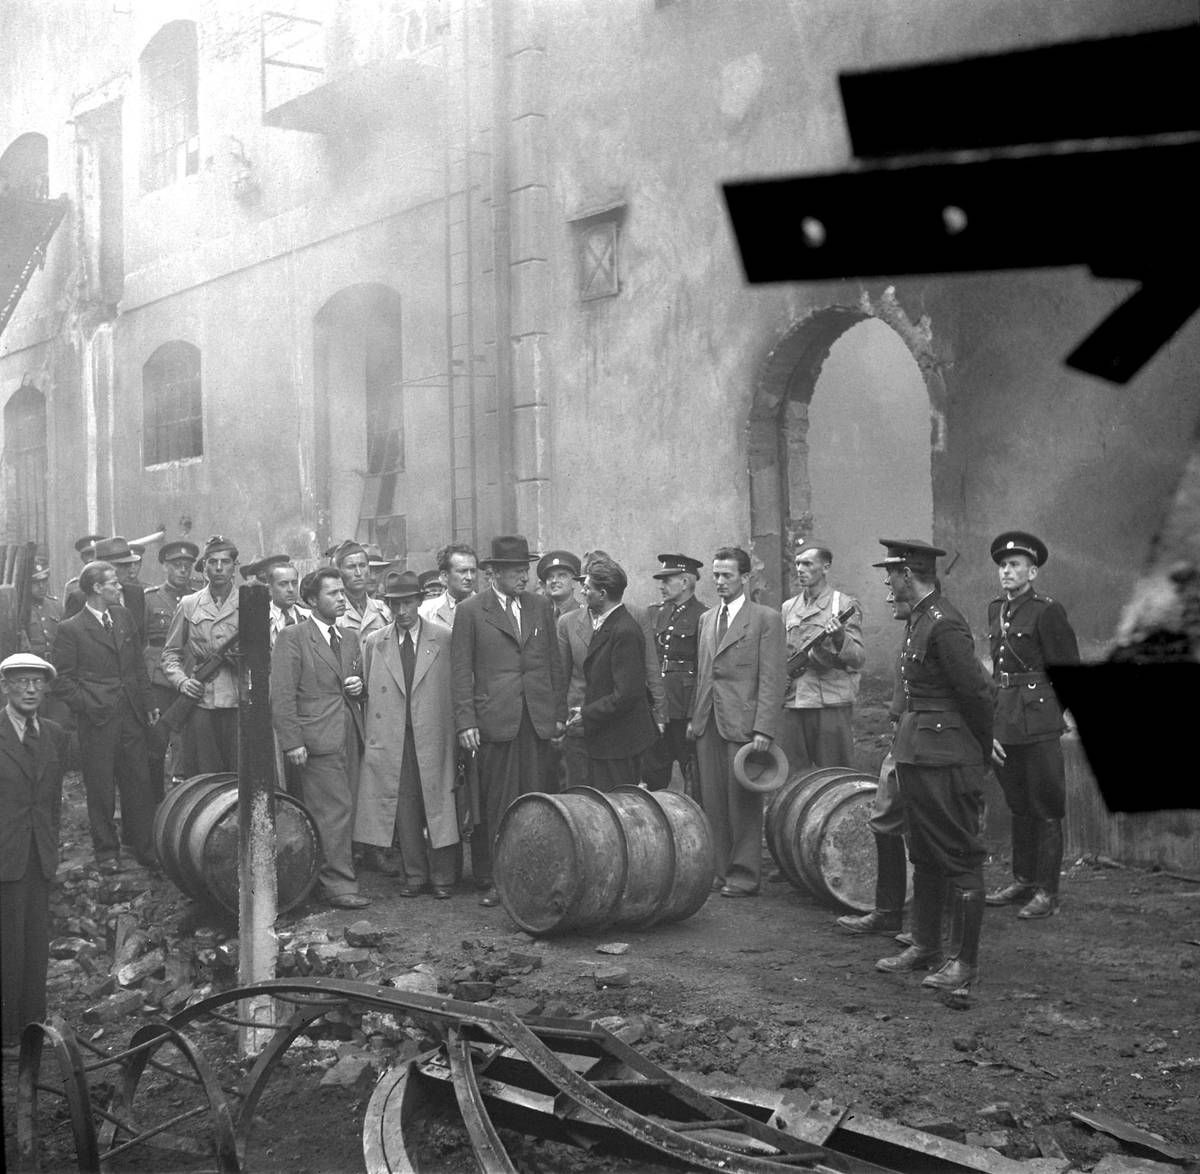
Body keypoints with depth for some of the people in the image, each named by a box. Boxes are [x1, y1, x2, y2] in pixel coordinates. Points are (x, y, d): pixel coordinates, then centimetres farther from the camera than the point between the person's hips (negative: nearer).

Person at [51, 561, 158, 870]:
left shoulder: (123, 617, 11)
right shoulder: (70, 629, -6)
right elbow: (62, 679, -5)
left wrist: (148, 704, 11)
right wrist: (88, 706, -11)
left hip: (131, 716, 4)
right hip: (97, 721, -4)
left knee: (139, 783, 5)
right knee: (101, 789, 4)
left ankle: (143, 847, 14)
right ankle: (106, 852, 17)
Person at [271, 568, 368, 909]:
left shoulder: (350, 637, 17)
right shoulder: (292, 637, -4)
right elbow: (282, 696, -8)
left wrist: (359, 686, 5)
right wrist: (292, 742, -14)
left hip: (349, 736, 7)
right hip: (318, 738, -7)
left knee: (345, 809, 6)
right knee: (334, 810, -8)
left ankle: (329, 875, 17)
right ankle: (338, 885, -2)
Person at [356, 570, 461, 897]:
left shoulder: (445, 639, 1)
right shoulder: (374, 643, 9)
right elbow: (369, 691, 11)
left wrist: (456, 735, -3)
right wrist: (371, 736, 4)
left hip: (434, 738, -2)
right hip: (392, 741, 2)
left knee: (439, 806, 0)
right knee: (404, 810, 6)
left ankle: (442, 877, 12)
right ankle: (414, 875, 18)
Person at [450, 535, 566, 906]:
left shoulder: (541, 606, 13)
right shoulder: (470, 611, 1)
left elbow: (555, 663, 16)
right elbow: (461, 671, 0)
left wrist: (559, 712, 10)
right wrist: (465, 722, -7)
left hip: (537, 719, 3)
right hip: (495, 719, -3)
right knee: (497, 805, 0)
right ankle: (492, 881, 8)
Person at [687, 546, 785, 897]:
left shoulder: (766, 619, -3)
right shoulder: (706, 619, 17)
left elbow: (771, 680, -8)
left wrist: (764, 729, -14)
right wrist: (694, 716, 12)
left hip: (742, 723, -6)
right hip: (708, 724, 6)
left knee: (743, 802, -2)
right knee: (713, 802, 6)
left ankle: (744, 876, 6)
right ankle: (720, 870, 15)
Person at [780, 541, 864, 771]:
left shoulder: (845, 605, 1)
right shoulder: (788, 608, 15)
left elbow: (857, 659, -5)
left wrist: (840, 638, -24)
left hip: (832, 706, -4)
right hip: (792, 706, 5)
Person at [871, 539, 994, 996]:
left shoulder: (944, 624, -18)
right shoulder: (918, 619, 11)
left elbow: (976, 692, -17)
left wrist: (980, 750, -5)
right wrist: (901, 746, 15)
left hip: (945, 759, -10)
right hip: (916, 752, 10)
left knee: (960, 859, -1)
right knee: (924, 856, 17)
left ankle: (964, 962, 6)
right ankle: (925, 947, 28)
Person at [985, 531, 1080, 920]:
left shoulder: (1047, 611, -10)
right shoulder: (995, 610, 12)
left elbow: (1067, 668, -6)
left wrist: (1042, 708, 0)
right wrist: (992, 724, 14)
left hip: (1038, 726, -7)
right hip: (1004, 723, 7)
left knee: (1046, 809, 0)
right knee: (1018, 806, 15)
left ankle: (1047, 892, 6)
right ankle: (1023, 881, 25)